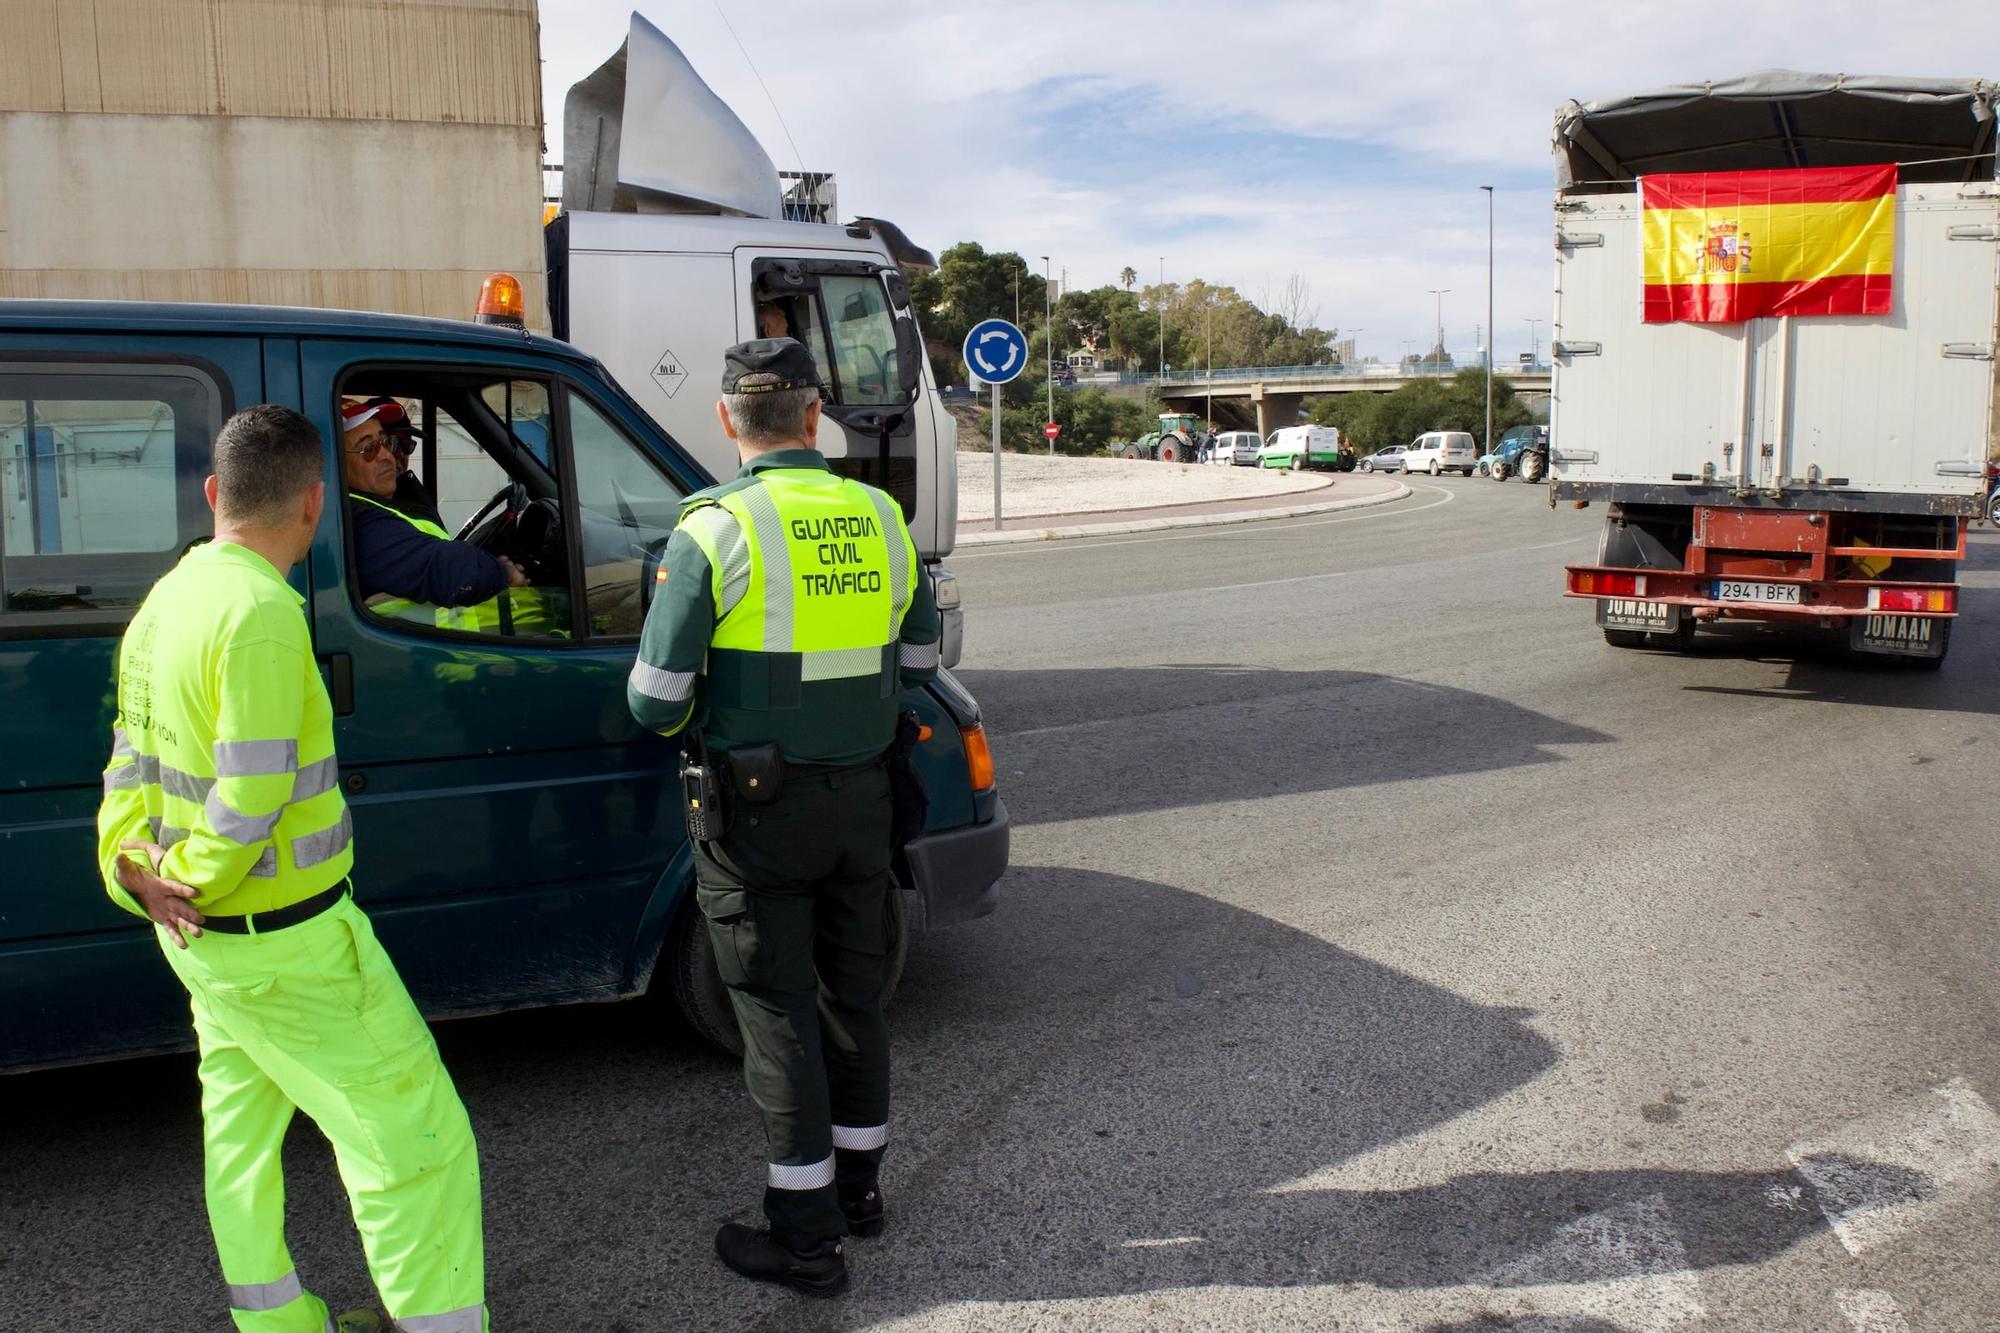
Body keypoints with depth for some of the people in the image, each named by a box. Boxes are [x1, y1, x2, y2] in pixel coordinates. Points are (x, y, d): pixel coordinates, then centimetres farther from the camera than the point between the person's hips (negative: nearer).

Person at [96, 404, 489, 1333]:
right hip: (289, 948, -10)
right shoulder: (261, 613, -23)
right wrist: (189, 878, -8)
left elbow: (132, 759, 9)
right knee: (413, 1136, 0)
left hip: (204, 941, 10)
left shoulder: (164, 601, 6)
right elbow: (252, 797, -24)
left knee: (243, 1141, 20)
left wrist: (128, 864, -3)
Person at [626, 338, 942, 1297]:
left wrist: (693, 727, 7)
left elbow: (655, 699, -14)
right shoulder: (880, 518, 1)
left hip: (759, 810, -5)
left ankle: (805, 1237, 14)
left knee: (779, 1011, 4)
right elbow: (917, 660, 10)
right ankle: (858, 1185, 34)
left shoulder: (716, 528, -14)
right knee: (853, 992, 18)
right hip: (862, 796, 5)